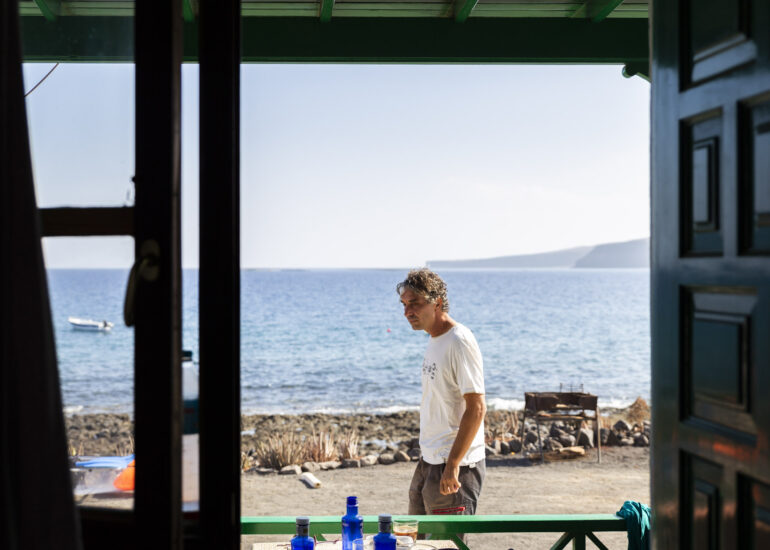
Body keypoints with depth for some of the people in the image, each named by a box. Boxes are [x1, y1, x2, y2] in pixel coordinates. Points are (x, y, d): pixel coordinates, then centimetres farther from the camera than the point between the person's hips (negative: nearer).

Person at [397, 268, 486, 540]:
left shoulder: (460, 342, -17)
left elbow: (476, 408, -21)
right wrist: (429, 460, 18)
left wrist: (453, 465, -24)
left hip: (456, 466, -10)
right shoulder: (435, 340, 12)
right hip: (429, 461, 10)